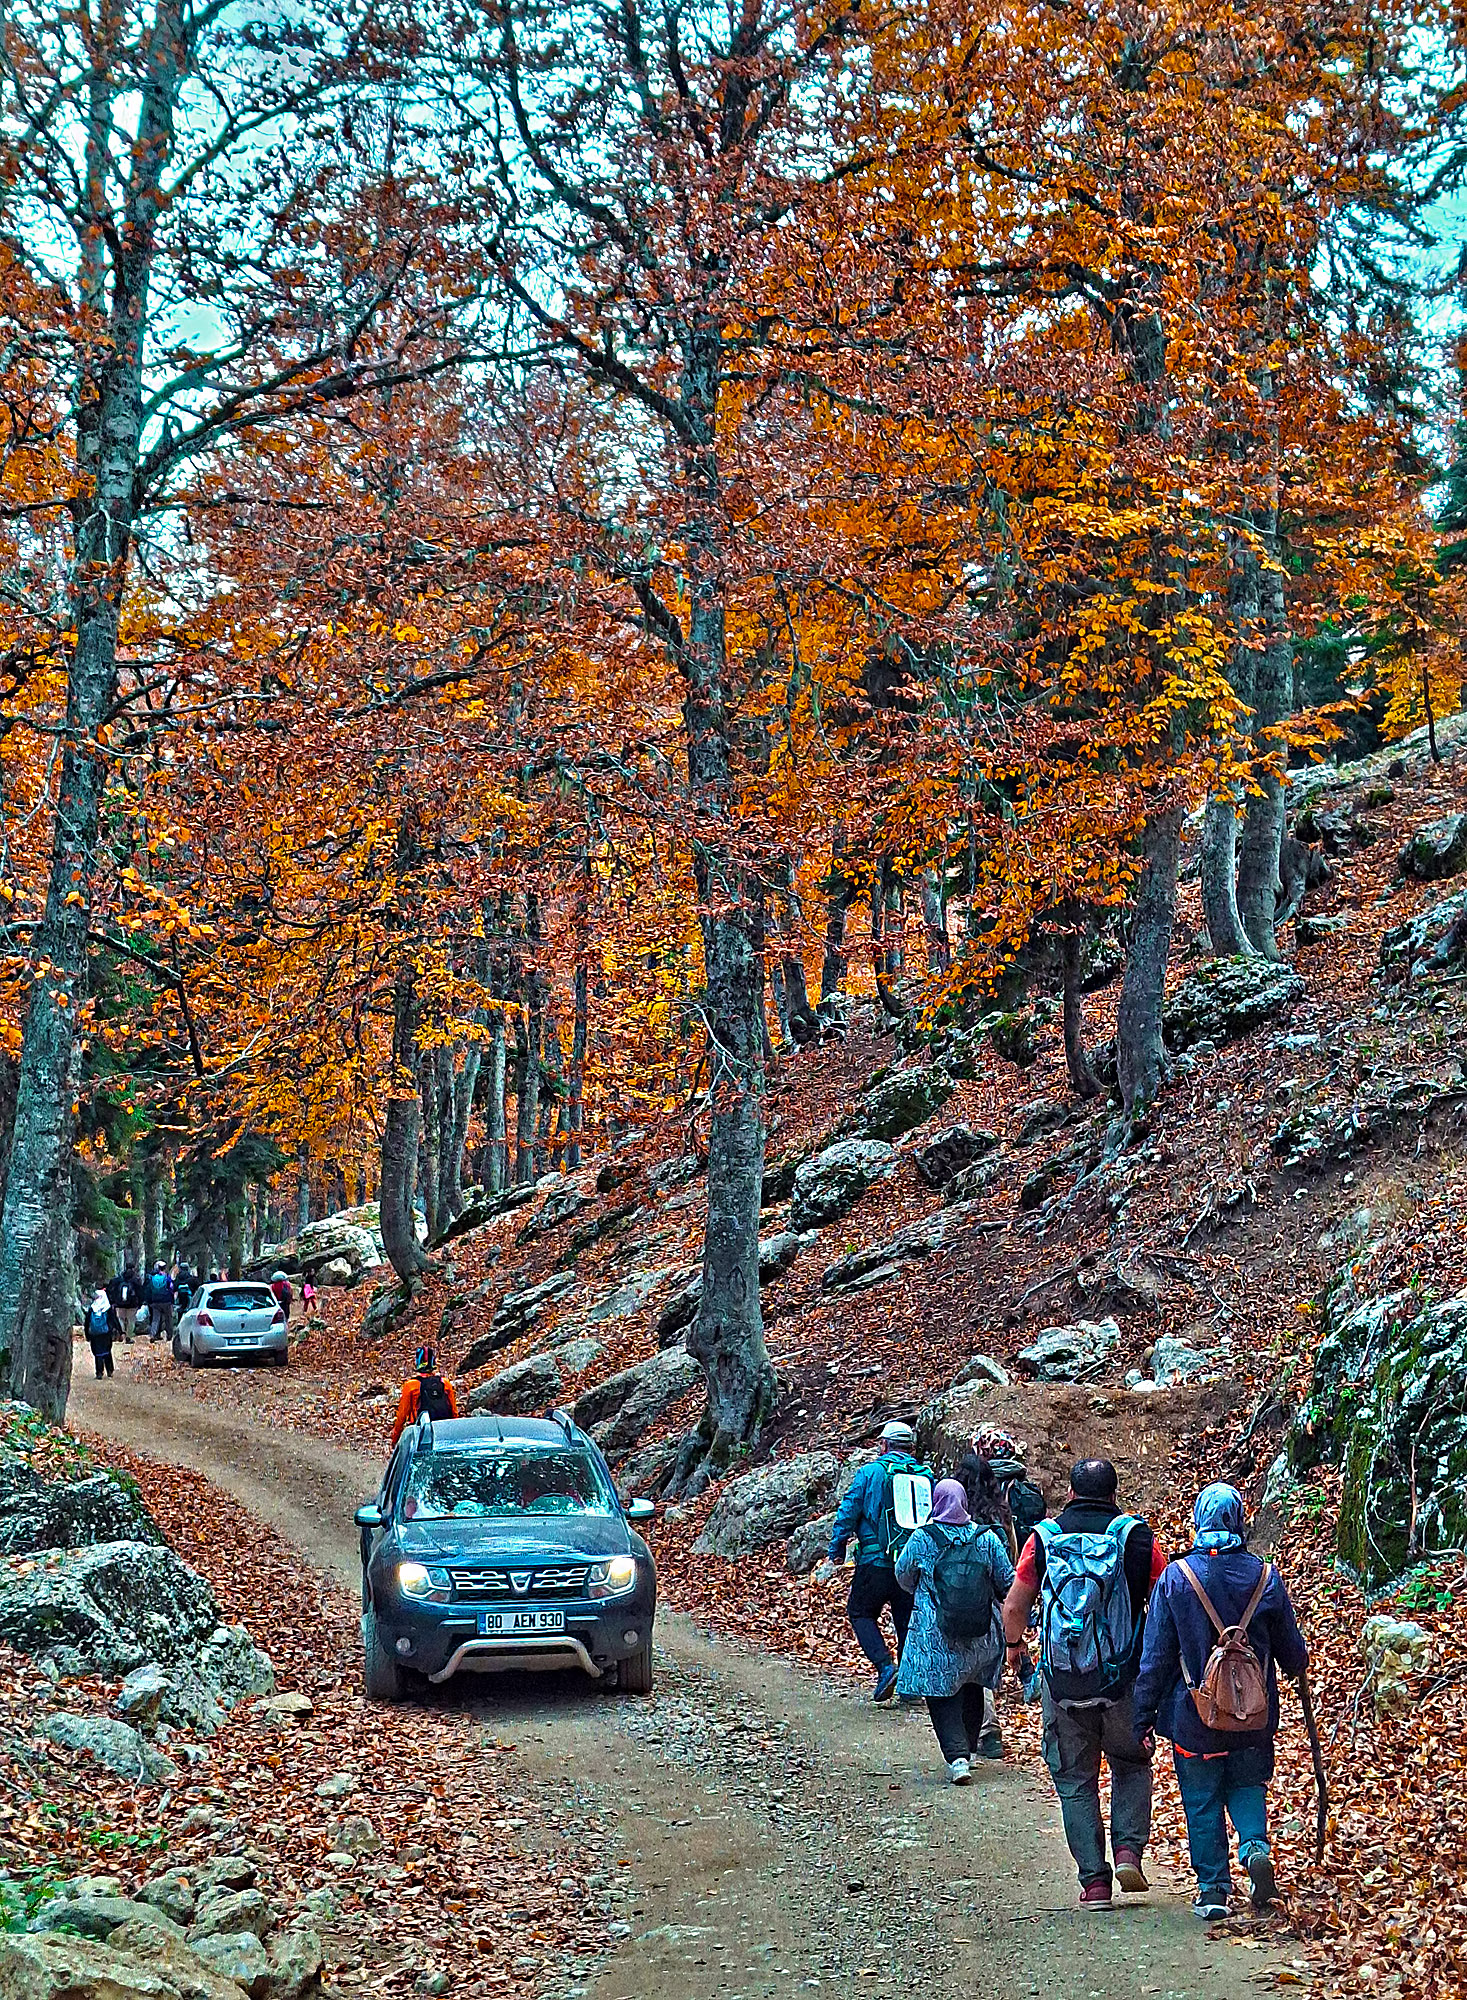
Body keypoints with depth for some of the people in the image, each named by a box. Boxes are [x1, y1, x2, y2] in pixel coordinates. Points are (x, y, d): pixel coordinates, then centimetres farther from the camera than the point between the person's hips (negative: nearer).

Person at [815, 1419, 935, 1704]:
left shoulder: (871, 1472, -1)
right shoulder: (927, 1476, 9)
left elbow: (847, 1514, -2)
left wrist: (834, 1555, 4)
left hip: (878, 1560, -4)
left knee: (860, 1612, 11)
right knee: (907, 1620, 15)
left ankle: (886, 1666, -7)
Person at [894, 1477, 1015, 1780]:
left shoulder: (922, 1538, -8)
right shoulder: (987, 1537, -3)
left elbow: (904, 1577, 7)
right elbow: (1007, 1582, 6)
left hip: (935, 1633, -3)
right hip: (981, 1633, 3)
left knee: (942, 1694, 2)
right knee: (973, 1687, 22)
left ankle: (957, 1755, -12)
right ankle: (971, 1745, 31)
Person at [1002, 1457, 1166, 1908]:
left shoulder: (1044, 1539, 0)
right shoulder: (1136, 1537, -2)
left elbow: (1014, 1607, 3)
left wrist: (1014, 1643, 24)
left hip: (1062, 1684, 0)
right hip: (1123, 1681, 0)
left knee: (1075, 1780, 12)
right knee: (1132, 1765, 22)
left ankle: (1094, 1879, 9)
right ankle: (1128, 1849, 5)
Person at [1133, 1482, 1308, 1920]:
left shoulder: (1175, 1577, -9)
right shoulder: (1266, 1577, -4)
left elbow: (1155, 1656, -6)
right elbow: (1291, 1649, 9)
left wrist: (1144, 1715, 1)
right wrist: (1296, 1669, 33)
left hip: (1194, 1715, -2)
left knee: (1202, 1801, 10)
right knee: (1247, 1785, 18)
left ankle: (1213, 1888, 11)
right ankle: (1255, 1847, -7)